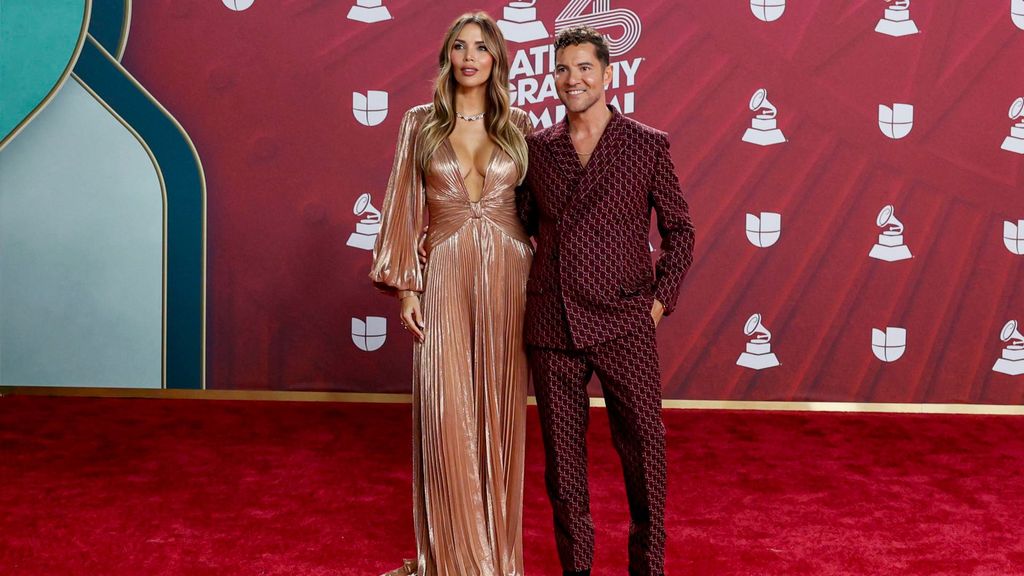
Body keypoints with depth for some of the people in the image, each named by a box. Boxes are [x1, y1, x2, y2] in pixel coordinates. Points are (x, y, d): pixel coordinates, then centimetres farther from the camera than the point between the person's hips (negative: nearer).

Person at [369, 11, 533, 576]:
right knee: (445, 414, -4)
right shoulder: (421, 123, 6)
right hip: (446, 277, -1)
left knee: (499, 414, 5)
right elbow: (404, 207, 5)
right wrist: (405, 286, -2)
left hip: (508, 276, 1)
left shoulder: (519, 125, 7)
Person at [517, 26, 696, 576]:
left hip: (624, 323, -2)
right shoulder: (536, 147, 8)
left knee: (644, 444, 0)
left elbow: (679, 229, 7)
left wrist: (662, 298, -1)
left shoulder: (648, 145, 2)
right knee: (562, 450, 9)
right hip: (551, 324, 2)